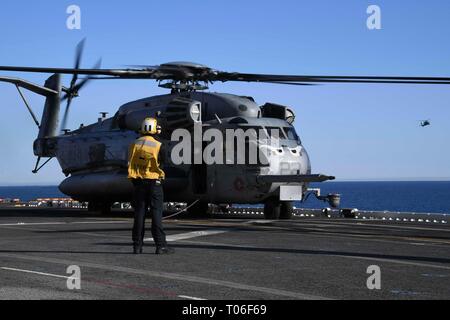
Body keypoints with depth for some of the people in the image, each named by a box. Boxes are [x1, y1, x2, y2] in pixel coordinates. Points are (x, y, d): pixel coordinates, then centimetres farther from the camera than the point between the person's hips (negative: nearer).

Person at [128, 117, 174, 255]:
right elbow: (162, 165, -2)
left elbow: (130, 164, 11)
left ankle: (137, 245, 8)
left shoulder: (134, 144, 4)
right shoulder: (158, 146, -9)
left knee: (139, 213, 7)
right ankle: (160, 245, -3)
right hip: (154, 182, -4)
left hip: (138, 182, 4)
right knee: (157, 214, -2)